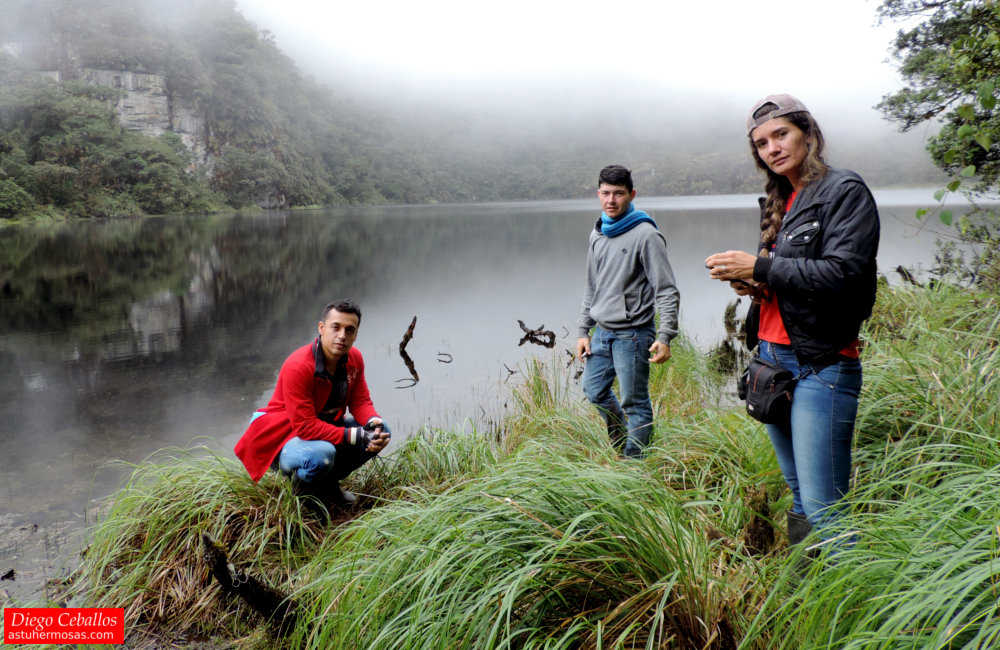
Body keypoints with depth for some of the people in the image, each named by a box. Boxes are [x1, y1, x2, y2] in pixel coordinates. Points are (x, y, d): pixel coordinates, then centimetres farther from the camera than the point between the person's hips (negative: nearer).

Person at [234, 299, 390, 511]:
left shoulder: (354, 358, -6)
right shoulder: (298, 367, -28)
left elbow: (361, 401, -1)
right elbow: (306, 427, -29)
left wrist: (374, 423, -25)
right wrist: (355, 436, -32)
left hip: (326, 425, 8)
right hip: (284, 438, -8)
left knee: (380, 432, -7)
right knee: (322, 454, -39)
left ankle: (328, 482, 10)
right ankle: (303, 487, -1)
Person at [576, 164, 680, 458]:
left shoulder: (646, 235, -11)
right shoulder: (597, 234, 11)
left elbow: (666, 291, -13)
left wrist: (665, 336, -21)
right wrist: (584, 330, 12)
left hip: (632, 335, -7)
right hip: (602, 332, 8)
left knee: (635, 402, 0)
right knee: (594, 389, 15)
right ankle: (621, 442, 36)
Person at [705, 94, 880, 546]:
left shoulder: (845, 191, -5)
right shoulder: (776, 202, 18)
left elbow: (843, 274, -17)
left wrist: (759, 267, -15)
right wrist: (752, 284, 2)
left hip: (821, 365, -7)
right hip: (772, 358, 8)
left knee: (824, 508, -8)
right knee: (799, 498, 14)